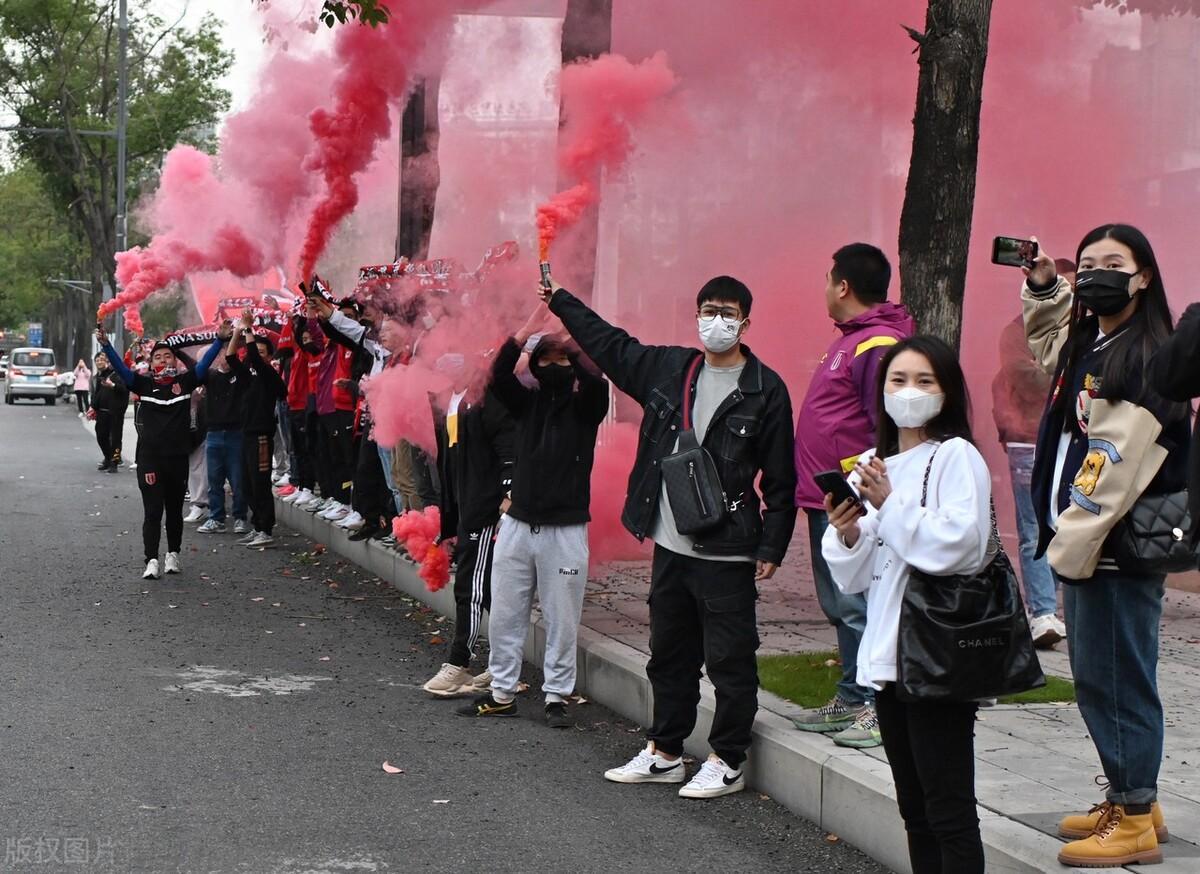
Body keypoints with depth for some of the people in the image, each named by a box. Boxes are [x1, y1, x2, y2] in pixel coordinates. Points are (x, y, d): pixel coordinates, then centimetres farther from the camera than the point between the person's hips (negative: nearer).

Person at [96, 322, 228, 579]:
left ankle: (173, 554, 29)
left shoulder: (185, 382, 4)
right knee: (152, 511, -6)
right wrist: (105, 345, -18)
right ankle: (152, 561, -9)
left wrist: (220, 339, -12)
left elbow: (205, 363, -1)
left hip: (178, 457, 2)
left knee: (175, 510, 15)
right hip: (150, 457, -2)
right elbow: (121, 368, -5)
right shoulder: (145, 384, 2)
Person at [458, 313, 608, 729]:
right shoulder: (527, 402, 7)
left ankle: (557, 696, 12)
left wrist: (565, 340, -23)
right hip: (517, 523, 3)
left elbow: (596, 383, -24)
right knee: (504, 615, 8)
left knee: (562, 620, 2)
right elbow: (499, 374, -12)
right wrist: (534, 320, -19)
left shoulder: (585, 406, 0)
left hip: (566, 529, -3)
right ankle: (502, 692, 18)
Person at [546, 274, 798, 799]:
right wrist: (560, 301, 24)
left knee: (730, 659, 1)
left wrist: (772, 547, -9)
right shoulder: (668, 369, 8)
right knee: (669, 655, 16)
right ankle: (664, 753, 28)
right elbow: (610, 344, 22)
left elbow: (779, 480, -6)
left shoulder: (765, 391, -6)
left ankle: (727, 762, 12)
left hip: (727, 555, -6)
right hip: (670, 545, 6)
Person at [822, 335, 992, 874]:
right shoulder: (870, 465, 14)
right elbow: (853, 577, 15)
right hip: (886, 651, 7)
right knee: (914, 809, 14)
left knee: (949, 810, -5)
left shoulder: (956, 456, -5)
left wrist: (890, 504, -17)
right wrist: (847, 534, -5)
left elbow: (958, 545, -20)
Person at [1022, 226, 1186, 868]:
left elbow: (1117, 464, -21)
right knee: (1096, 680, 16)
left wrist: (1072, 543, -20)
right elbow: (1047, 343, 39)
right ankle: (1131, 800, 28)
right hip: (1082, 542, 9)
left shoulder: (1146, 358, -14)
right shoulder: (1084, 345, 13)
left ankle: (1134, 821, 7)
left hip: (1119, 549, -9)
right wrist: (1044, 286, 23)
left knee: (1115, 681, -3)